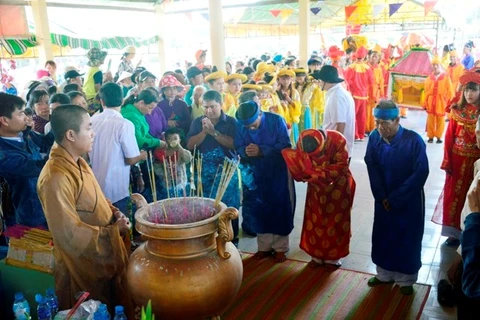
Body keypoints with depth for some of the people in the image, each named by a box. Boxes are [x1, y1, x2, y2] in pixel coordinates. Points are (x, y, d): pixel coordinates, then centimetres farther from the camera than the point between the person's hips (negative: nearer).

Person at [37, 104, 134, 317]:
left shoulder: (78, 163, 2)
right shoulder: (56, 177, -29)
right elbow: (70, 236, -29)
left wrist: (113, 213, -3)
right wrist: (114, 231, -19)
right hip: (85, 268, -9)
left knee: (116, 308, 26)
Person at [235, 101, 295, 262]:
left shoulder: (276, 120, -17)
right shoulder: (239, 125, -9)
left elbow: (285, 145, -19)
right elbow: (238, 148, -5)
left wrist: (261, 150, -30)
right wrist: (245, 151, -30)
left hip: (278, 172, -2)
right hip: (255, 174, 3)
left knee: (280, 209, 5)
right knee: (258, 209, 7)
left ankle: (280, 247, 20)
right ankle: (264, 246, 25)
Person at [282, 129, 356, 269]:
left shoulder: (338, 140, -29)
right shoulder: (303, 144, -20)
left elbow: (342, 166, -25)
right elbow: (300, 169, -13)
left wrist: (319, 172, -33)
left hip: (338, 184, -2)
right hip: (316, 185, 3)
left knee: (335, 220, 6)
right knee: (316, 219, 8)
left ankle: (334, 256, 20)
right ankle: (317, 254, 23)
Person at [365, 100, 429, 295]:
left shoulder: (414, 140, -21)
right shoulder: (374, 138, -11)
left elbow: (420, 174, -18)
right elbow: (372, 169, -3)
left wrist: (395, 199, -17)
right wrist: (382, 197, -10)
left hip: (409, 201, -3)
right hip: (383, 200, 3)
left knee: (407, 240, 9)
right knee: (382, 237, 14)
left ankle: (405, 279, 28)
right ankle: (384, 274, 34)